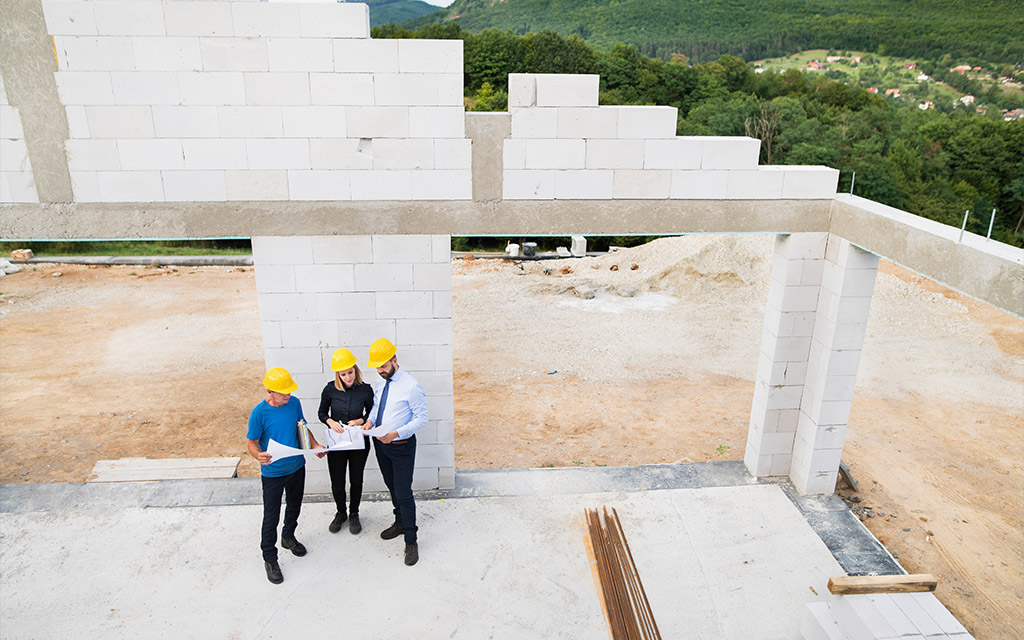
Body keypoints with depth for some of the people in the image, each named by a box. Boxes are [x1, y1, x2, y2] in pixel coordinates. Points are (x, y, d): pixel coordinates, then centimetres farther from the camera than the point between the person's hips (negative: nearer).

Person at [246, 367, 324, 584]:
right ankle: (269, 558, 24)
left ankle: (288, 537, 50)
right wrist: (259, 455, -35)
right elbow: (252, 443, -13)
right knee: (271, 517, 5)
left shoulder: (294, 403, -8)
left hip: (297, 467, 5)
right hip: (273, 473, -5)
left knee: (294, 506, 24)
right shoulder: (259, 413, -22)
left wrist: (315, 445, -6)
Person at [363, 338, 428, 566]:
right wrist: (370, 420, -5)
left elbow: (421, 418, -18)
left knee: (404, 494, -3)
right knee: (392, 487, 23)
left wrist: (396, 433, -28)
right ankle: (400, 523, 45)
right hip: (381, 445, 7)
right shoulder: (381, 383, 2)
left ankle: (411, 542, 10)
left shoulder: (411, 386, -21)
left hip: (402, 446, -7)